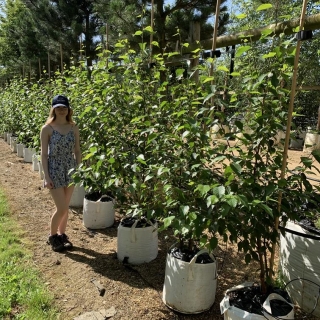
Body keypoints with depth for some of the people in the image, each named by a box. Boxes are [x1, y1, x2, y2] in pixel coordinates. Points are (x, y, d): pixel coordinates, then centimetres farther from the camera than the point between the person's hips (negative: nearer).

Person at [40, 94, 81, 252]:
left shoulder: (74, 128, 2)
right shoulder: (47, 129, -8)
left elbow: (77, 151, 7)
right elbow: (44, 154, -8)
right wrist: (46, 176, -12)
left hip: (70, 170, 4)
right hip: (55, 170, -4)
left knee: (65, 207, 12)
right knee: (61, 209, -3)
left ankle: (62, 235, 31)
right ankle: (52, 236, 22)